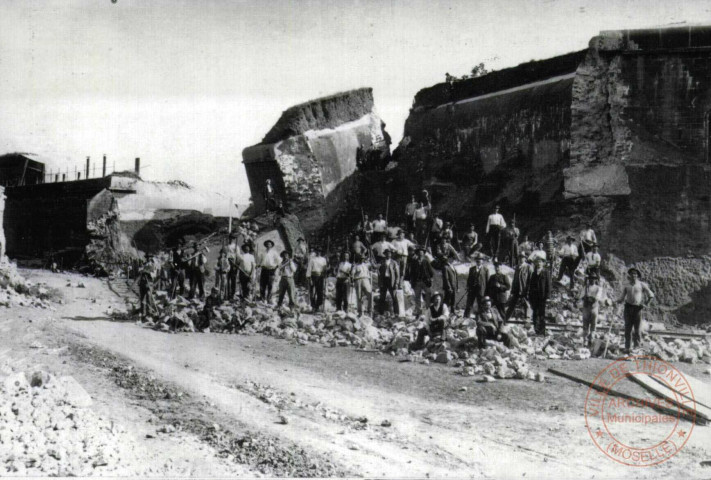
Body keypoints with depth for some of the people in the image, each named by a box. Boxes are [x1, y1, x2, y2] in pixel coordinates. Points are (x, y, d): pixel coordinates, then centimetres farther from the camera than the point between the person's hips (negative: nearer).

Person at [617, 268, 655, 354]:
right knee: (628, 328, -1)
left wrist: (646, 304, -5)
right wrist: (619, 301, -9)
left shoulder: (641, 285, 5)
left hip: (637, 308, -2)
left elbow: (651, 296, 8)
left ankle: (637, 347, 1)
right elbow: (622, 297, 13)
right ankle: (627, 348, 0)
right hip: (628, 307, 2)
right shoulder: (626, 285, 11)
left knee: (637, 328, -3)